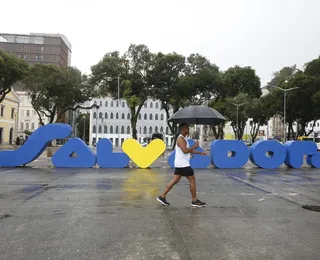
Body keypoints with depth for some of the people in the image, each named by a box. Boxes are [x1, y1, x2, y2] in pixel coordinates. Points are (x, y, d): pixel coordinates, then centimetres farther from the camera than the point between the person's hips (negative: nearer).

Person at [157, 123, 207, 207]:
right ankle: (195, 201, 10)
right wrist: (194, 146, -16)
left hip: (179, 164, 10)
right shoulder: (180, 138, -15)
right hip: (183, 164, -10)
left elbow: (189, 150, 24)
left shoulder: (184, 138, 18)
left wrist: (200, 152, 20)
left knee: (175, 180, 10)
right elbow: (185, 150, -27)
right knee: (192, 180, 0)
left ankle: (162, 196, 12)